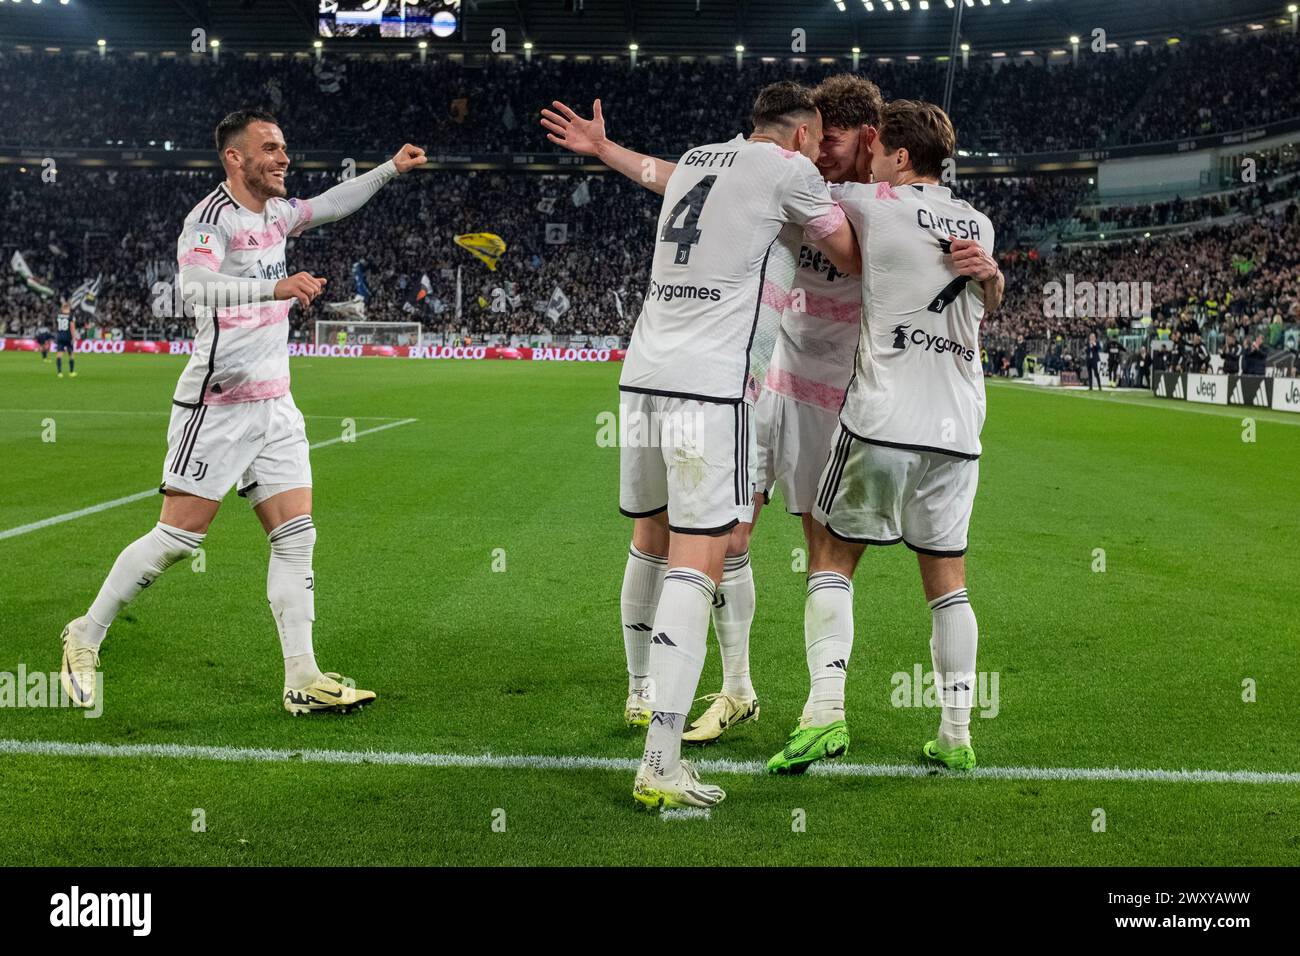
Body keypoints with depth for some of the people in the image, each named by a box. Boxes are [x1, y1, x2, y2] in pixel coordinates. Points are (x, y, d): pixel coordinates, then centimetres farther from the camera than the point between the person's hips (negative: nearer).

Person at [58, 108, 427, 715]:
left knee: (296, 537, 0)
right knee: (176, 538, -4)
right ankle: (85, 638, 16)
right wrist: (274, 287, -45)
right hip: (217, 407, -8)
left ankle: (303, 680, 1)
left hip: (273, 404, 8)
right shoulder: (210, 219, -14)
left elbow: (329, 205, 32)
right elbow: (195, 287, -34)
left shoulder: (273, 213, 11)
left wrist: (391, 169, 32)